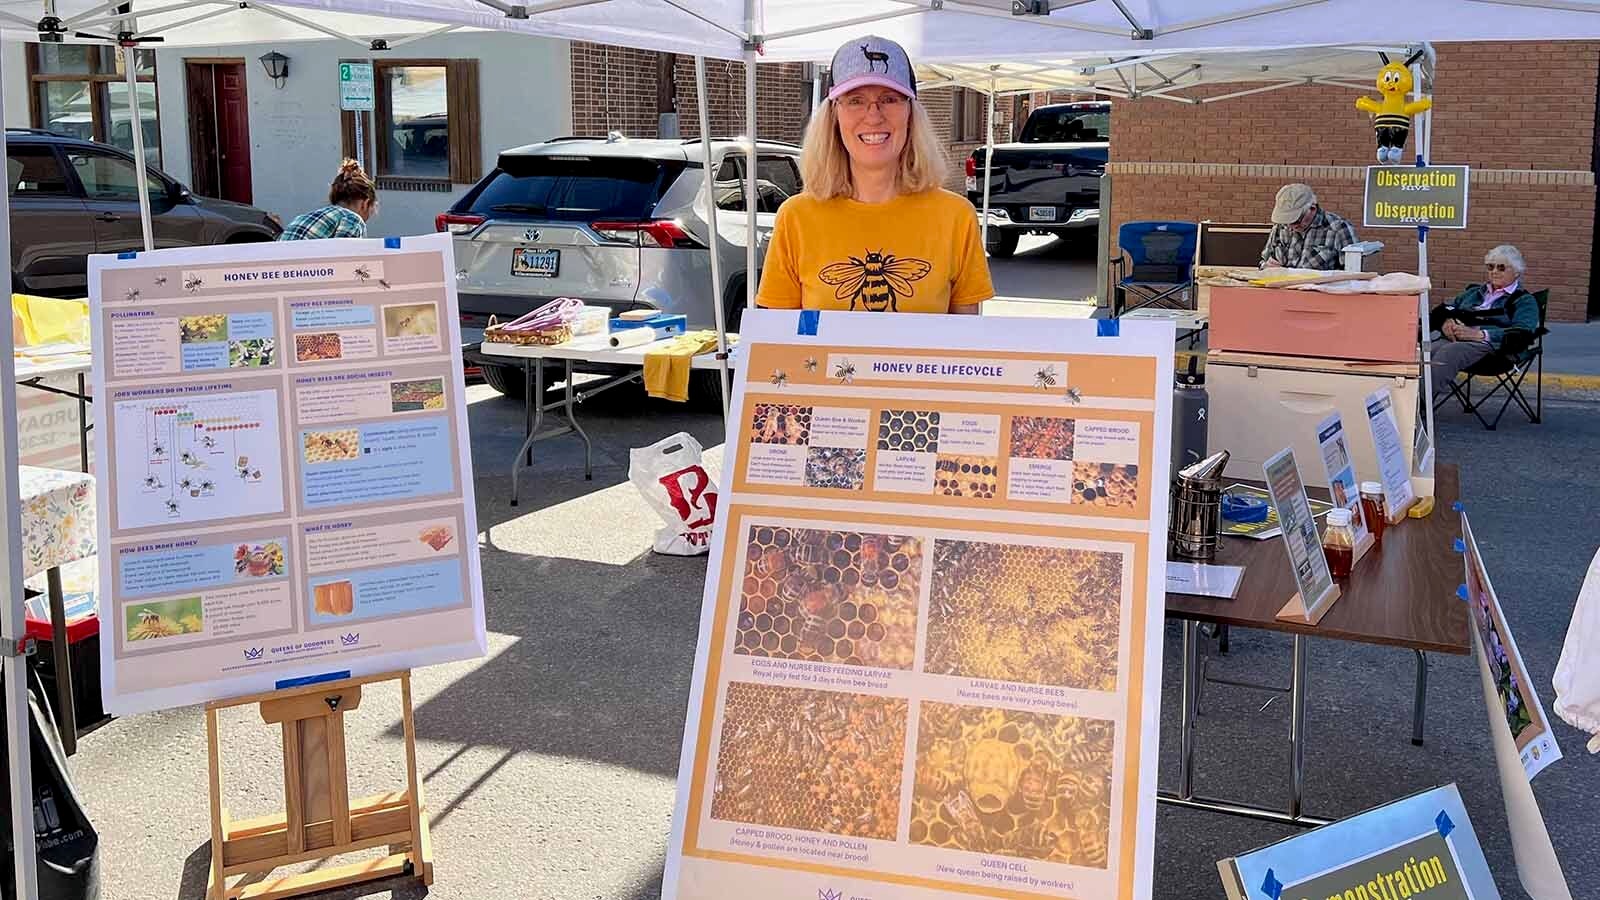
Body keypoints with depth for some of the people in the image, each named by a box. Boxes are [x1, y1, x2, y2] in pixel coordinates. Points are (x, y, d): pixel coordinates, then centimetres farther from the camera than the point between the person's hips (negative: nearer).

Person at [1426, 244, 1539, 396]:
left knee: (1447, 353, -39)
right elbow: (1441, 311, 24)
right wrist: (1446, 322, -3)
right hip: (1453, 339, 4)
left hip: (1488, 344, -4)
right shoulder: (1473, 292, 35)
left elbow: (1522, 334, -2)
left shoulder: (1525, 301, 17)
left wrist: (1479, 334, -16)